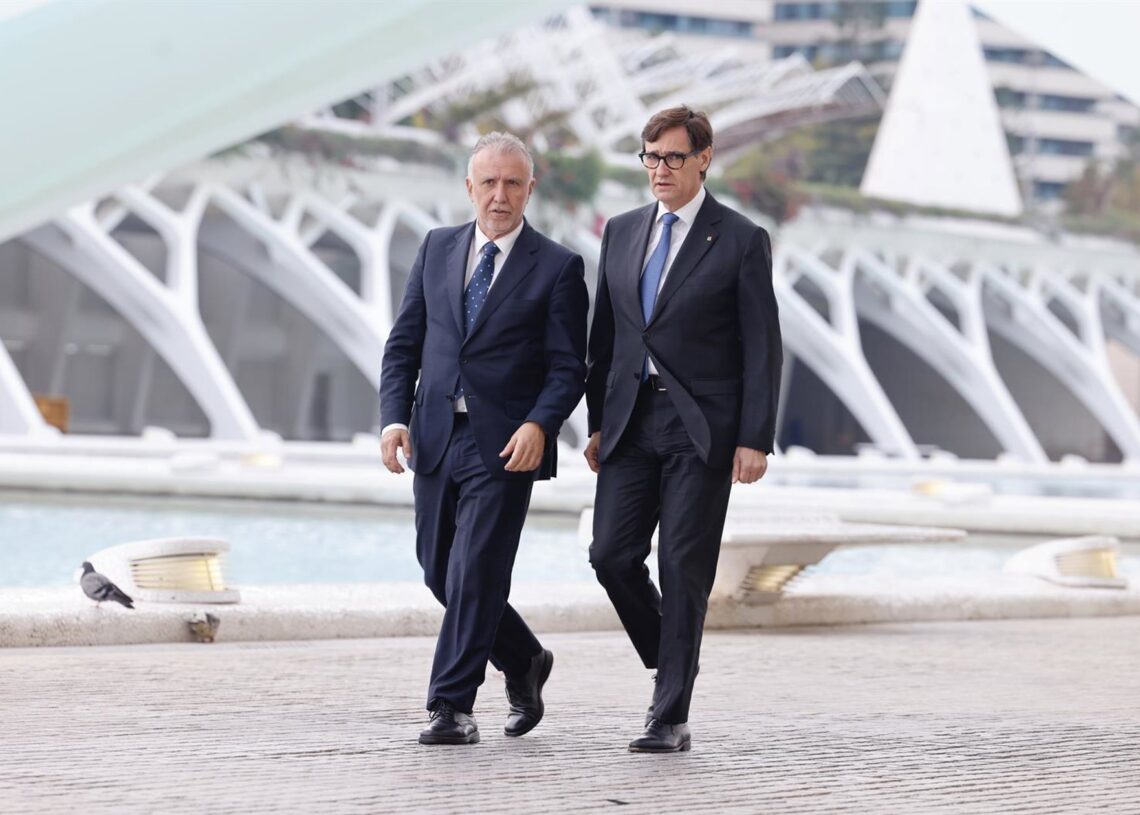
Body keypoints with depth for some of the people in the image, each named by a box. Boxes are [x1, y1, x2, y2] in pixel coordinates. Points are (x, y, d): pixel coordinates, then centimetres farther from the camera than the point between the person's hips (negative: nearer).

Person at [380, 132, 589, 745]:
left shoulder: (557, 268, -1)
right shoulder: (437, 249, 10)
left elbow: (568, 367, -4)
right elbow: (404, 343, 11)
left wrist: (539, 425, -21)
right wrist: (394, 416, -3)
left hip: (504, 444, -5)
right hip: (435, 436, 5)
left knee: (475, 576, -10)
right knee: (441, 572, 11)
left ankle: (452, 706, -4)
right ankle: (523, 662, 32)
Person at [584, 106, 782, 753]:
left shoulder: (741, 241, -2)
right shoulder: (623, 233, 13)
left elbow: (763, 348, -5)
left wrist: (755, 439, -11)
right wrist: (599, 422, 12)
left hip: (703, 427, -5)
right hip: (632, 423, 5)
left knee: (684, 570, -5)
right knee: (613, 555, -2)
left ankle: (672, 718, 0)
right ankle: (672, 668, 21)